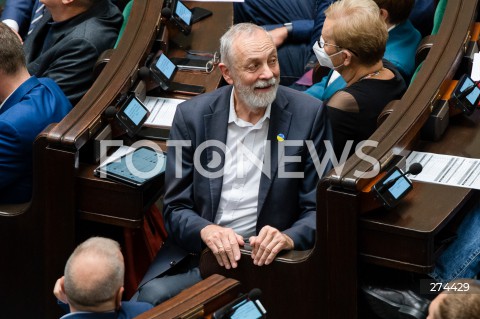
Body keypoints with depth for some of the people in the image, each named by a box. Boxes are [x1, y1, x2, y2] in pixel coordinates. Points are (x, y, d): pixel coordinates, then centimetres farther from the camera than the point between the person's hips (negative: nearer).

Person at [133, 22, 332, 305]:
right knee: (151, 296, -28)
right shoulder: (192, 115, 0)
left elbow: (318, 209, 0)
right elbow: (176, 209, 2)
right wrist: (206, 231, -21)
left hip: (264, 258, 0)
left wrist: (288, 238, -23)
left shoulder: (308, 114, -3)